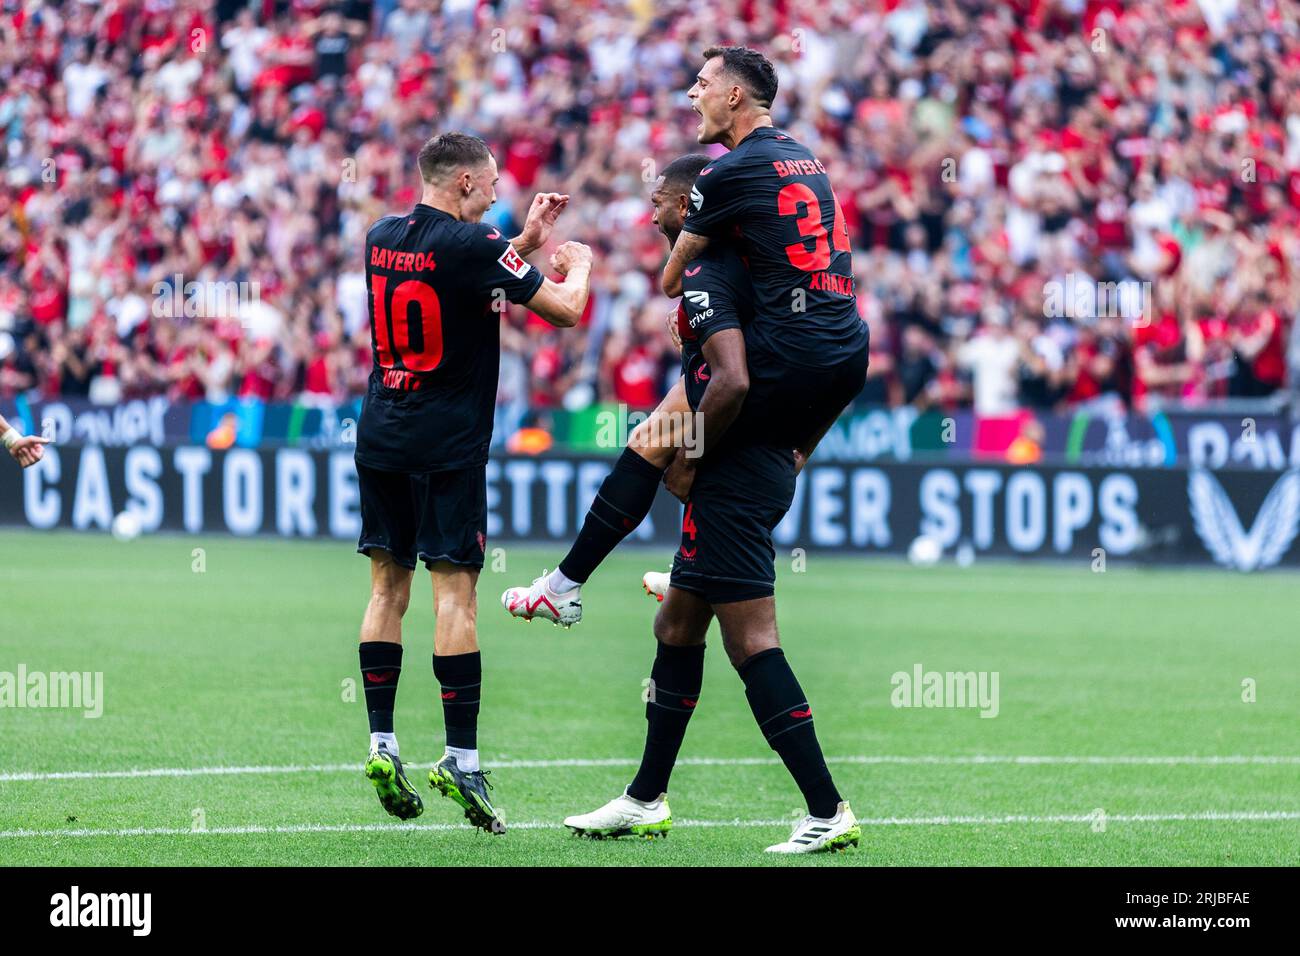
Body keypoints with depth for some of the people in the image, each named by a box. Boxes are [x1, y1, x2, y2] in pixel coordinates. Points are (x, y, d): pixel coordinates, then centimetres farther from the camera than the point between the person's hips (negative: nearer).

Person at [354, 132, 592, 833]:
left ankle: (381, 744, 6)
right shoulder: (471, 244, -13)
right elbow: (562, 310, -8)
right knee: (454, 593, -5)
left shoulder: (382, 238, 7)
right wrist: (578, 264, 13)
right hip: (448, 445, -6)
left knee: (388, 587, 10)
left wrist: (526, 242, 25)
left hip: (380, 434, 6)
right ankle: (460, 759, -8)